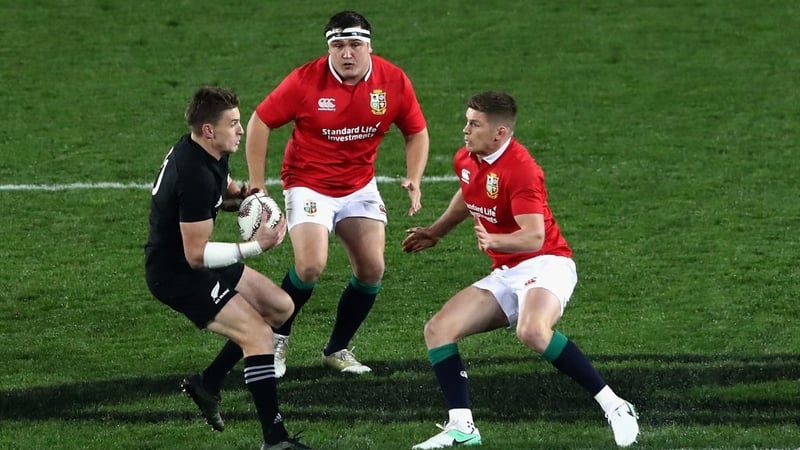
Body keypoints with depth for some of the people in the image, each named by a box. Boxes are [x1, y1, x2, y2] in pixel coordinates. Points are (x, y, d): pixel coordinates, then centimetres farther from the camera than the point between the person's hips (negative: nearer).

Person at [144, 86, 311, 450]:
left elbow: (224, 188, 25)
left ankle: (206, 384, 20)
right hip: (175, 273, -10)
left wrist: (242, 193, 2)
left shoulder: (207, 153, 1)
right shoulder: (195, 176, -29)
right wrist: (255, 247, -28)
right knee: (257, 333, -20)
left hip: (193, 262, 10)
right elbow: (196, 254, -27)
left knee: (280, 307, 13)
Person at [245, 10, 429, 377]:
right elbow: (260, 123, -9)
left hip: (359, 186, 4)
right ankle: (277, 339, 6)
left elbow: (416, 131, 4)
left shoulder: (393, 81, -11)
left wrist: (414, 180, -11)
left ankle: (338, 350, 17)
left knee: (372, 269, -3)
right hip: (309, 185, -4)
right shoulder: (305, 81, -19)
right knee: (311, 265, -20)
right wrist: (257, 187, -10)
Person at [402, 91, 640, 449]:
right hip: (505, 273, 9)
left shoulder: (520, 168, -19)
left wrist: (494, 240, -44)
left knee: (532, 331, -38)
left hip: (545, 264, -9)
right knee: (438, 329, -5)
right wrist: (435, 232, 39)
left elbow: (534, 237, -28)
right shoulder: (465, 160, 6)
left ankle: (614, 407, -29)